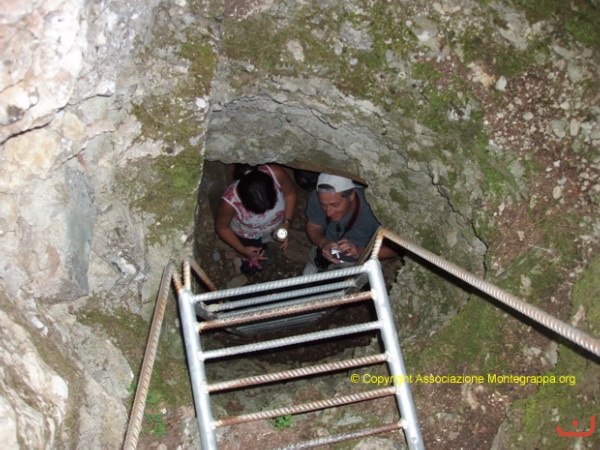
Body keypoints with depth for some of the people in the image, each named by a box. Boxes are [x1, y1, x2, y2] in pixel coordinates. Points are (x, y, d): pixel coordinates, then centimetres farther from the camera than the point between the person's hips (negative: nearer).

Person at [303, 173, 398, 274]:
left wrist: (360, 252, -41)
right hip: (323, 255, 2)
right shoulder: (317, 198, -30)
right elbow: (313, 227, -9)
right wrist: (323, 243, -31)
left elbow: (393, 247, -25)